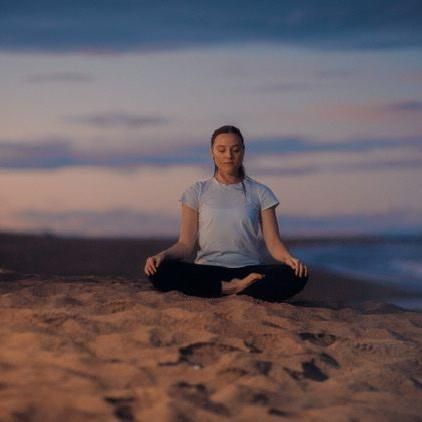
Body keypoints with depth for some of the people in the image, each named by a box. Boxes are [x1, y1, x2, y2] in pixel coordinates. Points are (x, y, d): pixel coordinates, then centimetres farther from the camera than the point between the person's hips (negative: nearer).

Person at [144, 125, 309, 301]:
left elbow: (273, 242, 2)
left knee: (296, 276, -30)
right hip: (207, 271, 0)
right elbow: (186, 244, 4)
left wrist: (289, 259, -22)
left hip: (249, 271, 0)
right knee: (160, 271, -32)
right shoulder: (197, 192, 10)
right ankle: (240, 288, -27)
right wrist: (162, 255, -18)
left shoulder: (260, 193, 11)